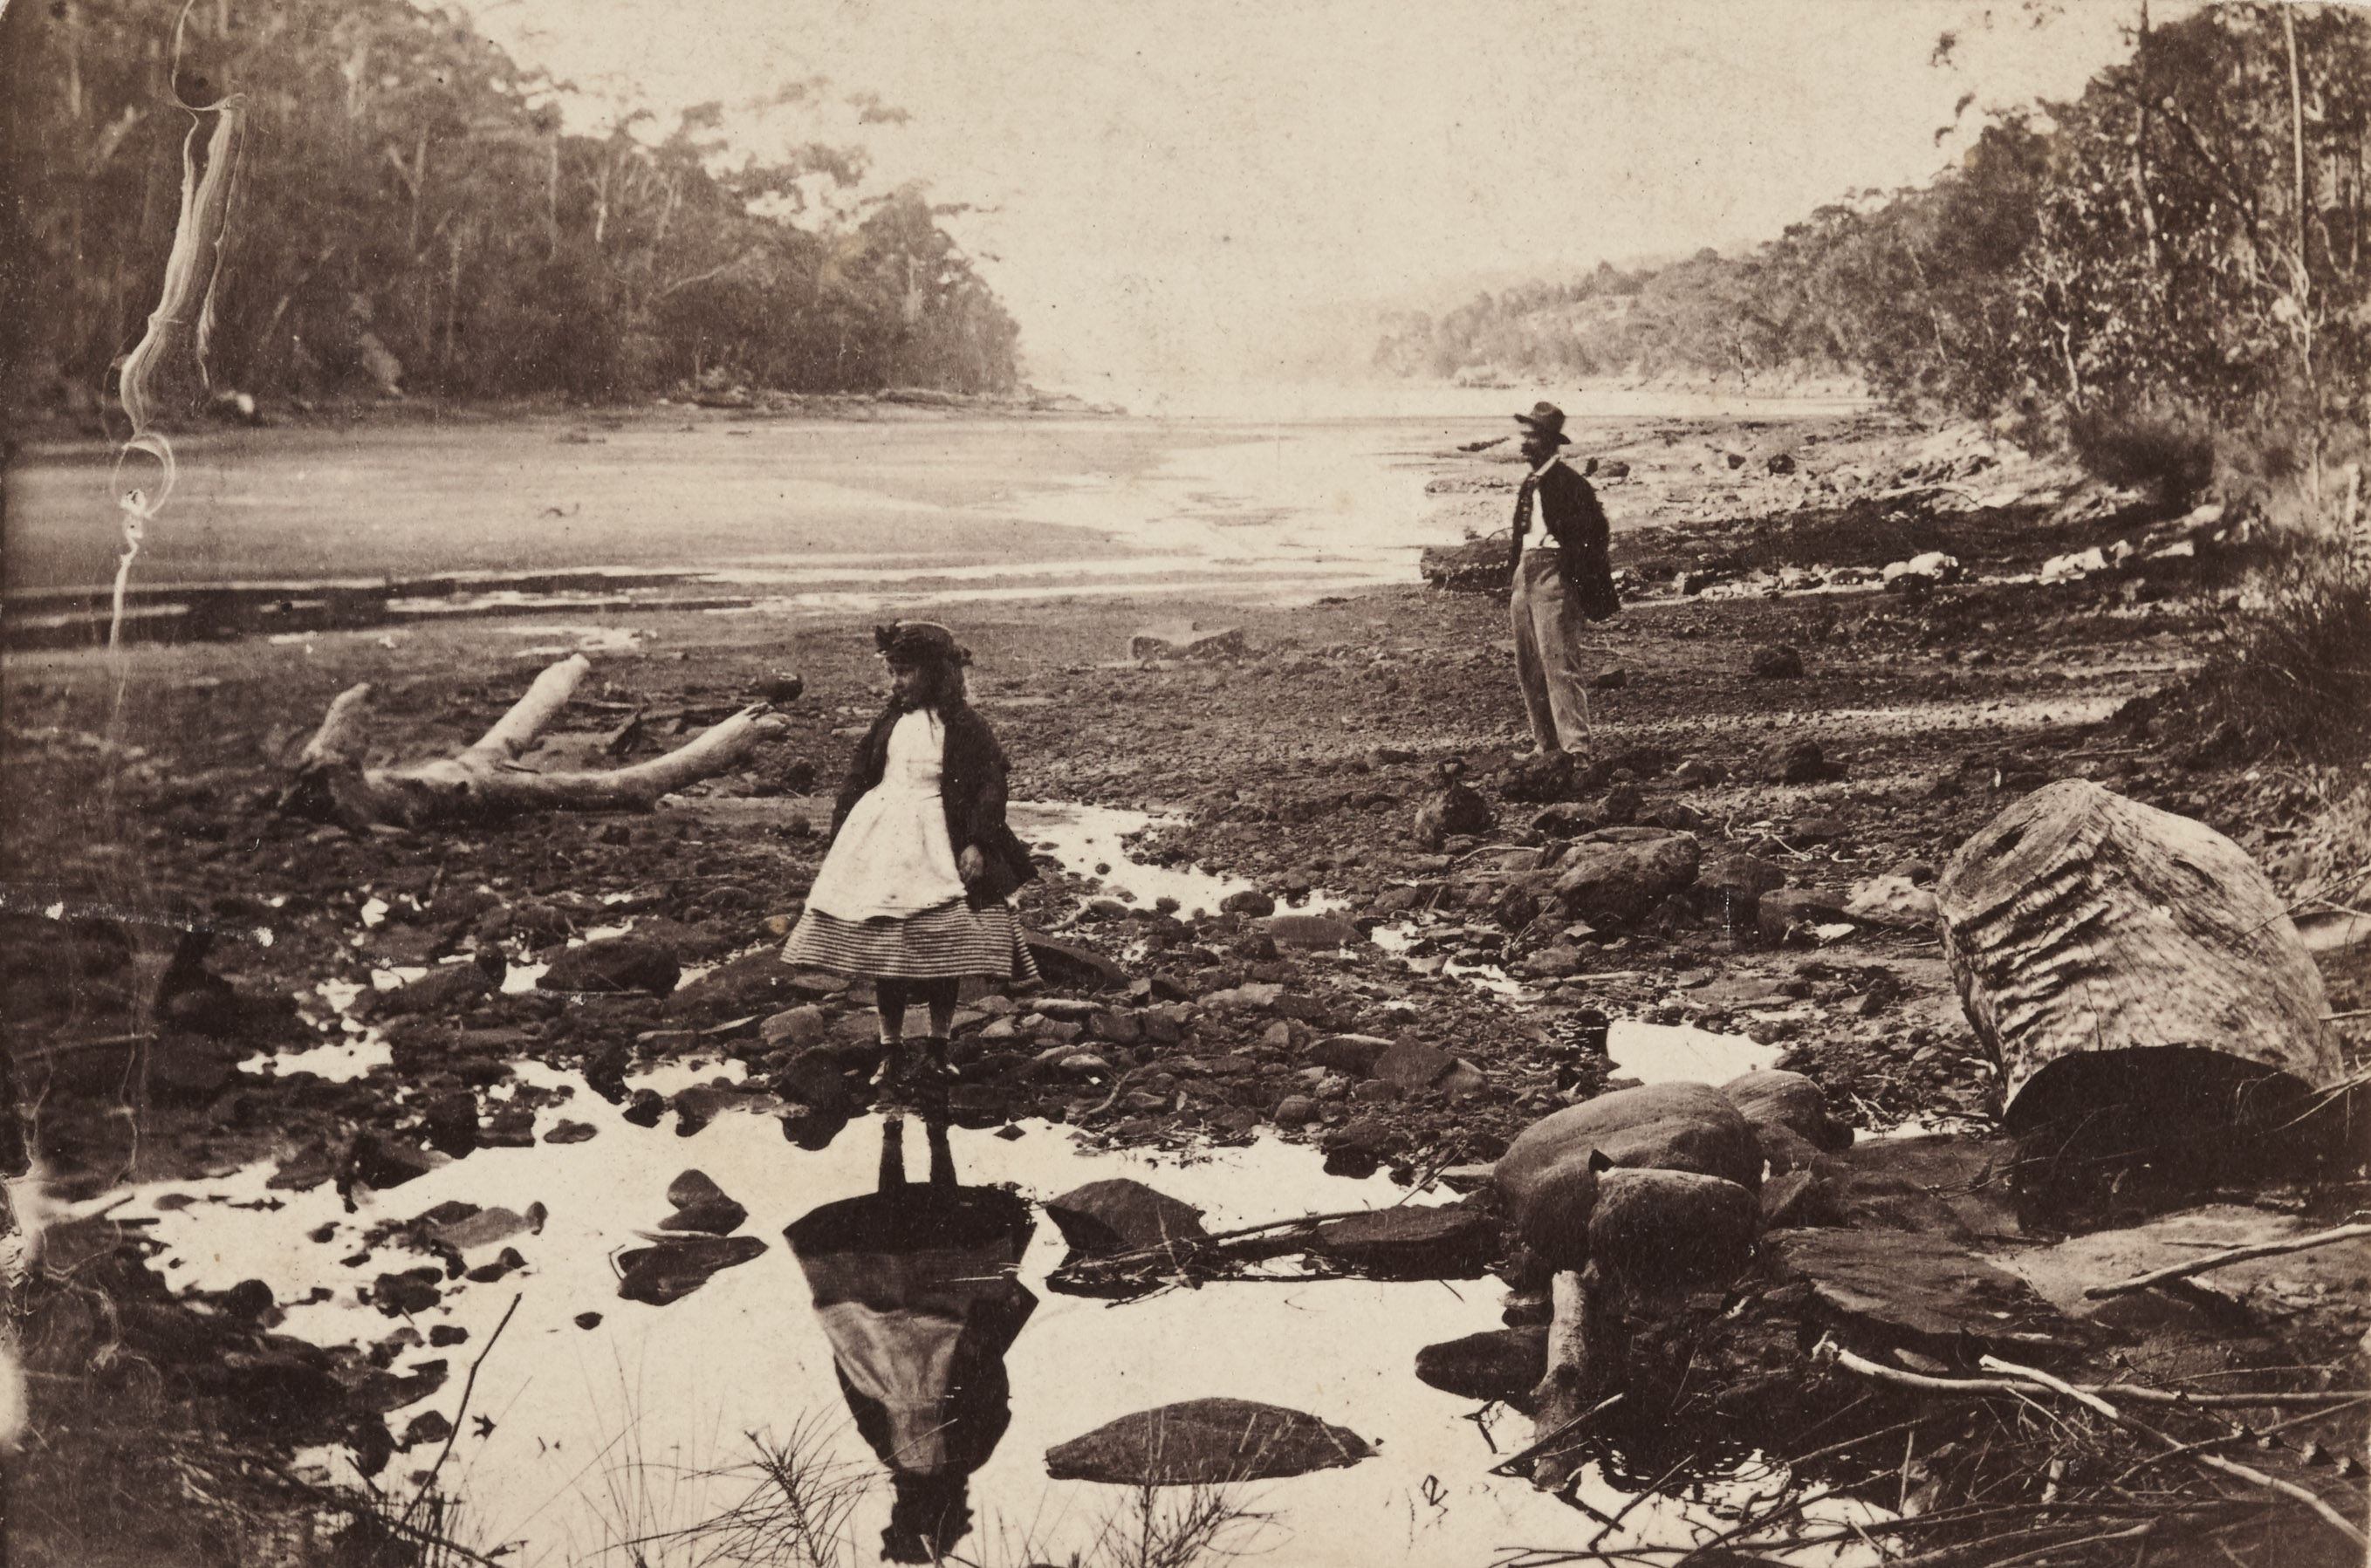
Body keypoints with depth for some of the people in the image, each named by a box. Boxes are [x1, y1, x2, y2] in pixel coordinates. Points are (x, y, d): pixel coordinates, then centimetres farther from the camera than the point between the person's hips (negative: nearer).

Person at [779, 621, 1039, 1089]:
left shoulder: (963, 726, -6)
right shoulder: (889, 721, 8)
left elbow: (989, 784, -8)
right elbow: (856, 780, 14)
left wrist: (977, 844, -16)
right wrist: (841, 836, 10)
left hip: (938, 847, -4)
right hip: (881, 843, 4)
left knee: (941, 947, 1)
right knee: (883, 946, 3)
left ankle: (938, 1045, 17)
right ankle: (891, 1048, 13)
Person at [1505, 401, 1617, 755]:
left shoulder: (1568, 483, -10)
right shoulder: (1529, 484, 18)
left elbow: (1594, 530, -13)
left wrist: (1575, 578, -15)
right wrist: (1514, 584, 19)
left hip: (1554, 577, -9)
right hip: (1525, 577, 9)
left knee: (1559, 664, -13)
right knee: (1528, 670, 11)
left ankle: (1575, 744, -13)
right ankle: (1547, 745, 18)